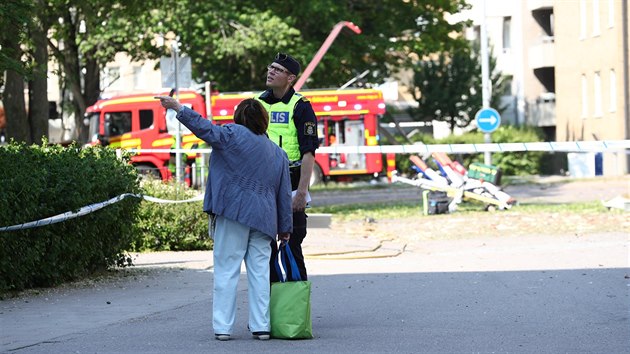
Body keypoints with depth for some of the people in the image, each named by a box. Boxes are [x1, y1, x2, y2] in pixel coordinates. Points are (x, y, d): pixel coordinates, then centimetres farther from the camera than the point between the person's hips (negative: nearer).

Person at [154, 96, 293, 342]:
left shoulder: (234, 135, -1)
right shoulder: (279, 154, 17)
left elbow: (206, 129, -12)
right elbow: (284, 194, 18)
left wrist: (178, 108, -8)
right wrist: (285, 228, 23)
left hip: (234, 211, -5)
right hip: (263, 219, 5)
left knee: (226, 270, -2)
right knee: (260, 272, 7)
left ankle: (222, 327, -2)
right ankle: (261, 326, 5)